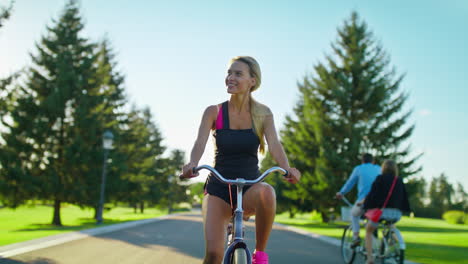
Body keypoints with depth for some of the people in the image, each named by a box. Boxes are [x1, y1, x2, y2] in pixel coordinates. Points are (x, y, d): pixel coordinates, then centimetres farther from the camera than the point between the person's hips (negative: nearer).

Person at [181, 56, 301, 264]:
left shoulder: (263, 114, 1)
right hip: (218, 189, 0)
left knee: (267, 193, -38)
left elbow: (274, 144, -13)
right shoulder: (214, 112, -1)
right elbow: (201, 141, -16)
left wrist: (287, 169, -35)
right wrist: (192, 164, -39)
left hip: (250, 187, 0)